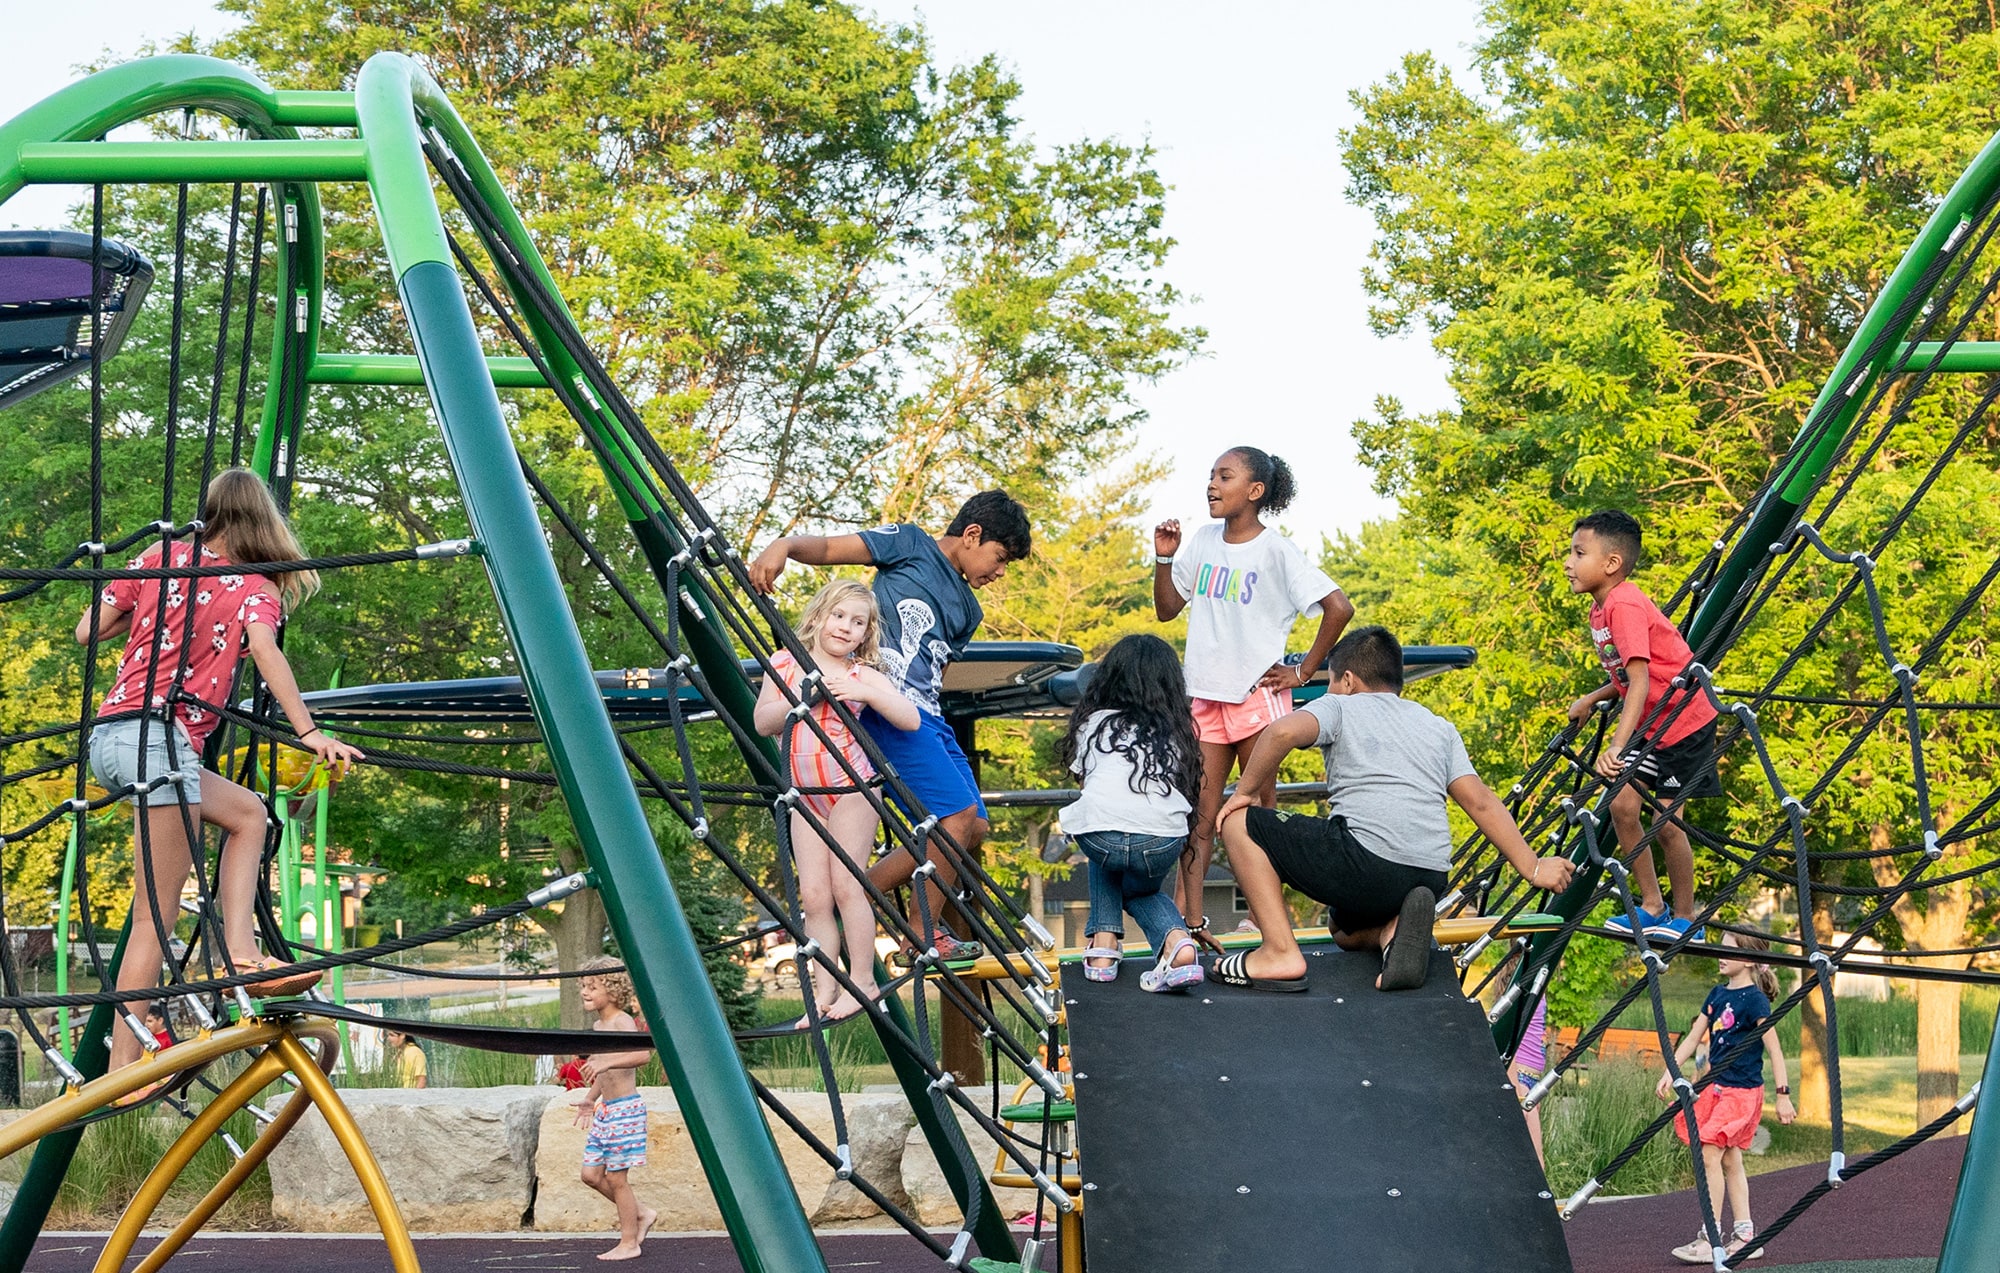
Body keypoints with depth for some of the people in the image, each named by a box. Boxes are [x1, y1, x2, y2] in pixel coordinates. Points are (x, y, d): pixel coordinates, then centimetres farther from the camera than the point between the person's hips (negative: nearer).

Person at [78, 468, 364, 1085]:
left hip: (108, 734, 7)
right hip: (155, 738, -7)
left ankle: (239, 952, 8)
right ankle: (125, 1073, -8)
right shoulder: (254, 587, 4)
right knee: (156, 914, -5)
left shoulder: (157, 559, 17)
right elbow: (264, 650, -16)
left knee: (246, 813, 25)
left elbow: (86, 631, 18)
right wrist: (309, 732, -24)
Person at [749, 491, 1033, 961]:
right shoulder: (911, 544, 6)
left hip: (927, 716, 9)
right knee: (958, 813, -16)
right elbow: (828, 548, -2)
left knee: (973, 829, 7)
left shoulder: (968, 612, 26)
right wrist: (785, 544, -23)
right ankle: (923, 935, -2)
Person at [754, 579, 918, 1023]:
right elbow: (762, 723, -1)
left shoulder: (862, 674, -2)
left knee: (845, 883, -8)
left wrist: (865, 693, -20)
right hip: (805, 795, 3)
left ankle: (862, 980, 2)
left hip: (851, 787, -3)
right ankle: (824, 991, 3)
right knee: (813, 895, 0)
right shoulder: (784, 664, 6)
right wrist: (801, 698, -16)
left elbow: (910, 719, -9)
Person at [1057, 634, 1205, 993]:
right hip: (1162, 842, 1)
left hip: (1100, 836, -1)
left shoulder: (1093, 724, 24)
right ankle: (1177, 941, 2)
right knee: (1140, 889, 33)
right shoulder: (1177, 731, 27)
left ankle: (1104, 944, 21)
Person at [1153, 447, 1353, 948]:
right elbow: (1167, 609, 12)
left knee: (1258, 811, 2)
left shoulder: (1276, 551, -10)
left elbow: (1339, 607, -13)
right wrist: (1164, 558, -2)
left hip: (1259, 696, -5)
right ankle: (1189, 917, -1)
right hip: (1204, 695, 5)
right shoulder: (1203, 541, 7)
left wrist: (1304, 672, -9)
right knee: (1199, 812, 1)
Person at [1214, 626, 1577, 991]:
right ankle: (1393, 926, -1)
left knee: (1241, 824, 9)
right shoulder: (1438, 725, 26)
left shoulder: (1339, 707, 12)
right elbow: (1480, 802, 18)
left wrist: (1243, 792, 2)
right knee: (1345, 928, 36)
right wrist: (1532, 868, 18)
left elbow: (1284, 731, -10)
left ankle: (1281, 952, -6)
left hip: (1364, 858, -7)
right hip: (1430, 879, 7)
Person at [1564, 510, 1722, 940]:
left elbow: (1640, 681, -33)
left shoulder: (1625, 606, -25)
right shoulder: (1600, 608, 5)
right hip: (1649, 725, 9)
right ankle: (1652, 908, 12)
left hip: (1684, 720, -9)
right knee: (1622, 805, 0)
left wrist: (1617, 745, -40)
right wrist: (1591, 700, -1)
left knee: (1666, 821, -5)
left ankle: (1684, 919, 11)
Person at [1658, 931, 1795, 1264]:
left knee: (1709, 1154, -13)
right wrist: (1671, 1072, 3)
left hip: (1742, 1090, -8)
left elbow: (1774, 1049, -13)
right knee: (1730, 1161, 10)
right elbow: (1693, 1037, 13)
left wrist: (1783, 1095, -16)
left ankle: (1710, 1239, -10)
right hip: (1716, 1087, 8)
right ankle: (1745, 1236, 16)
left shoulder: (1754, 999, -12)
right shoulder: (1718, 995, 10)